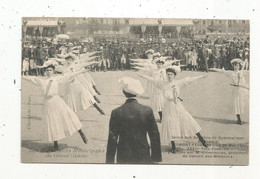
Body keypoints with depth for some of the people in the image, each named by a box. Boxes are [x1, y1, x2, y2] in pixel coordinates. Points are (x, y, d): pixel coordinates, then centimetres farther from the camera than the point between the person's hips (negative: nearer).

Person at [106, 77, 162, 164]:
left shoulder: (116, 113, -11)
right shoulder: (147, 111, -7)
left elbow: (112, 139, -7)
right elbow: (155, 136, -2)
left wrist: (110, 160, 1)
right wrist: (156, 158, 8)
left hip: (124, 158, 0)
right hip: (143, 157, 1)